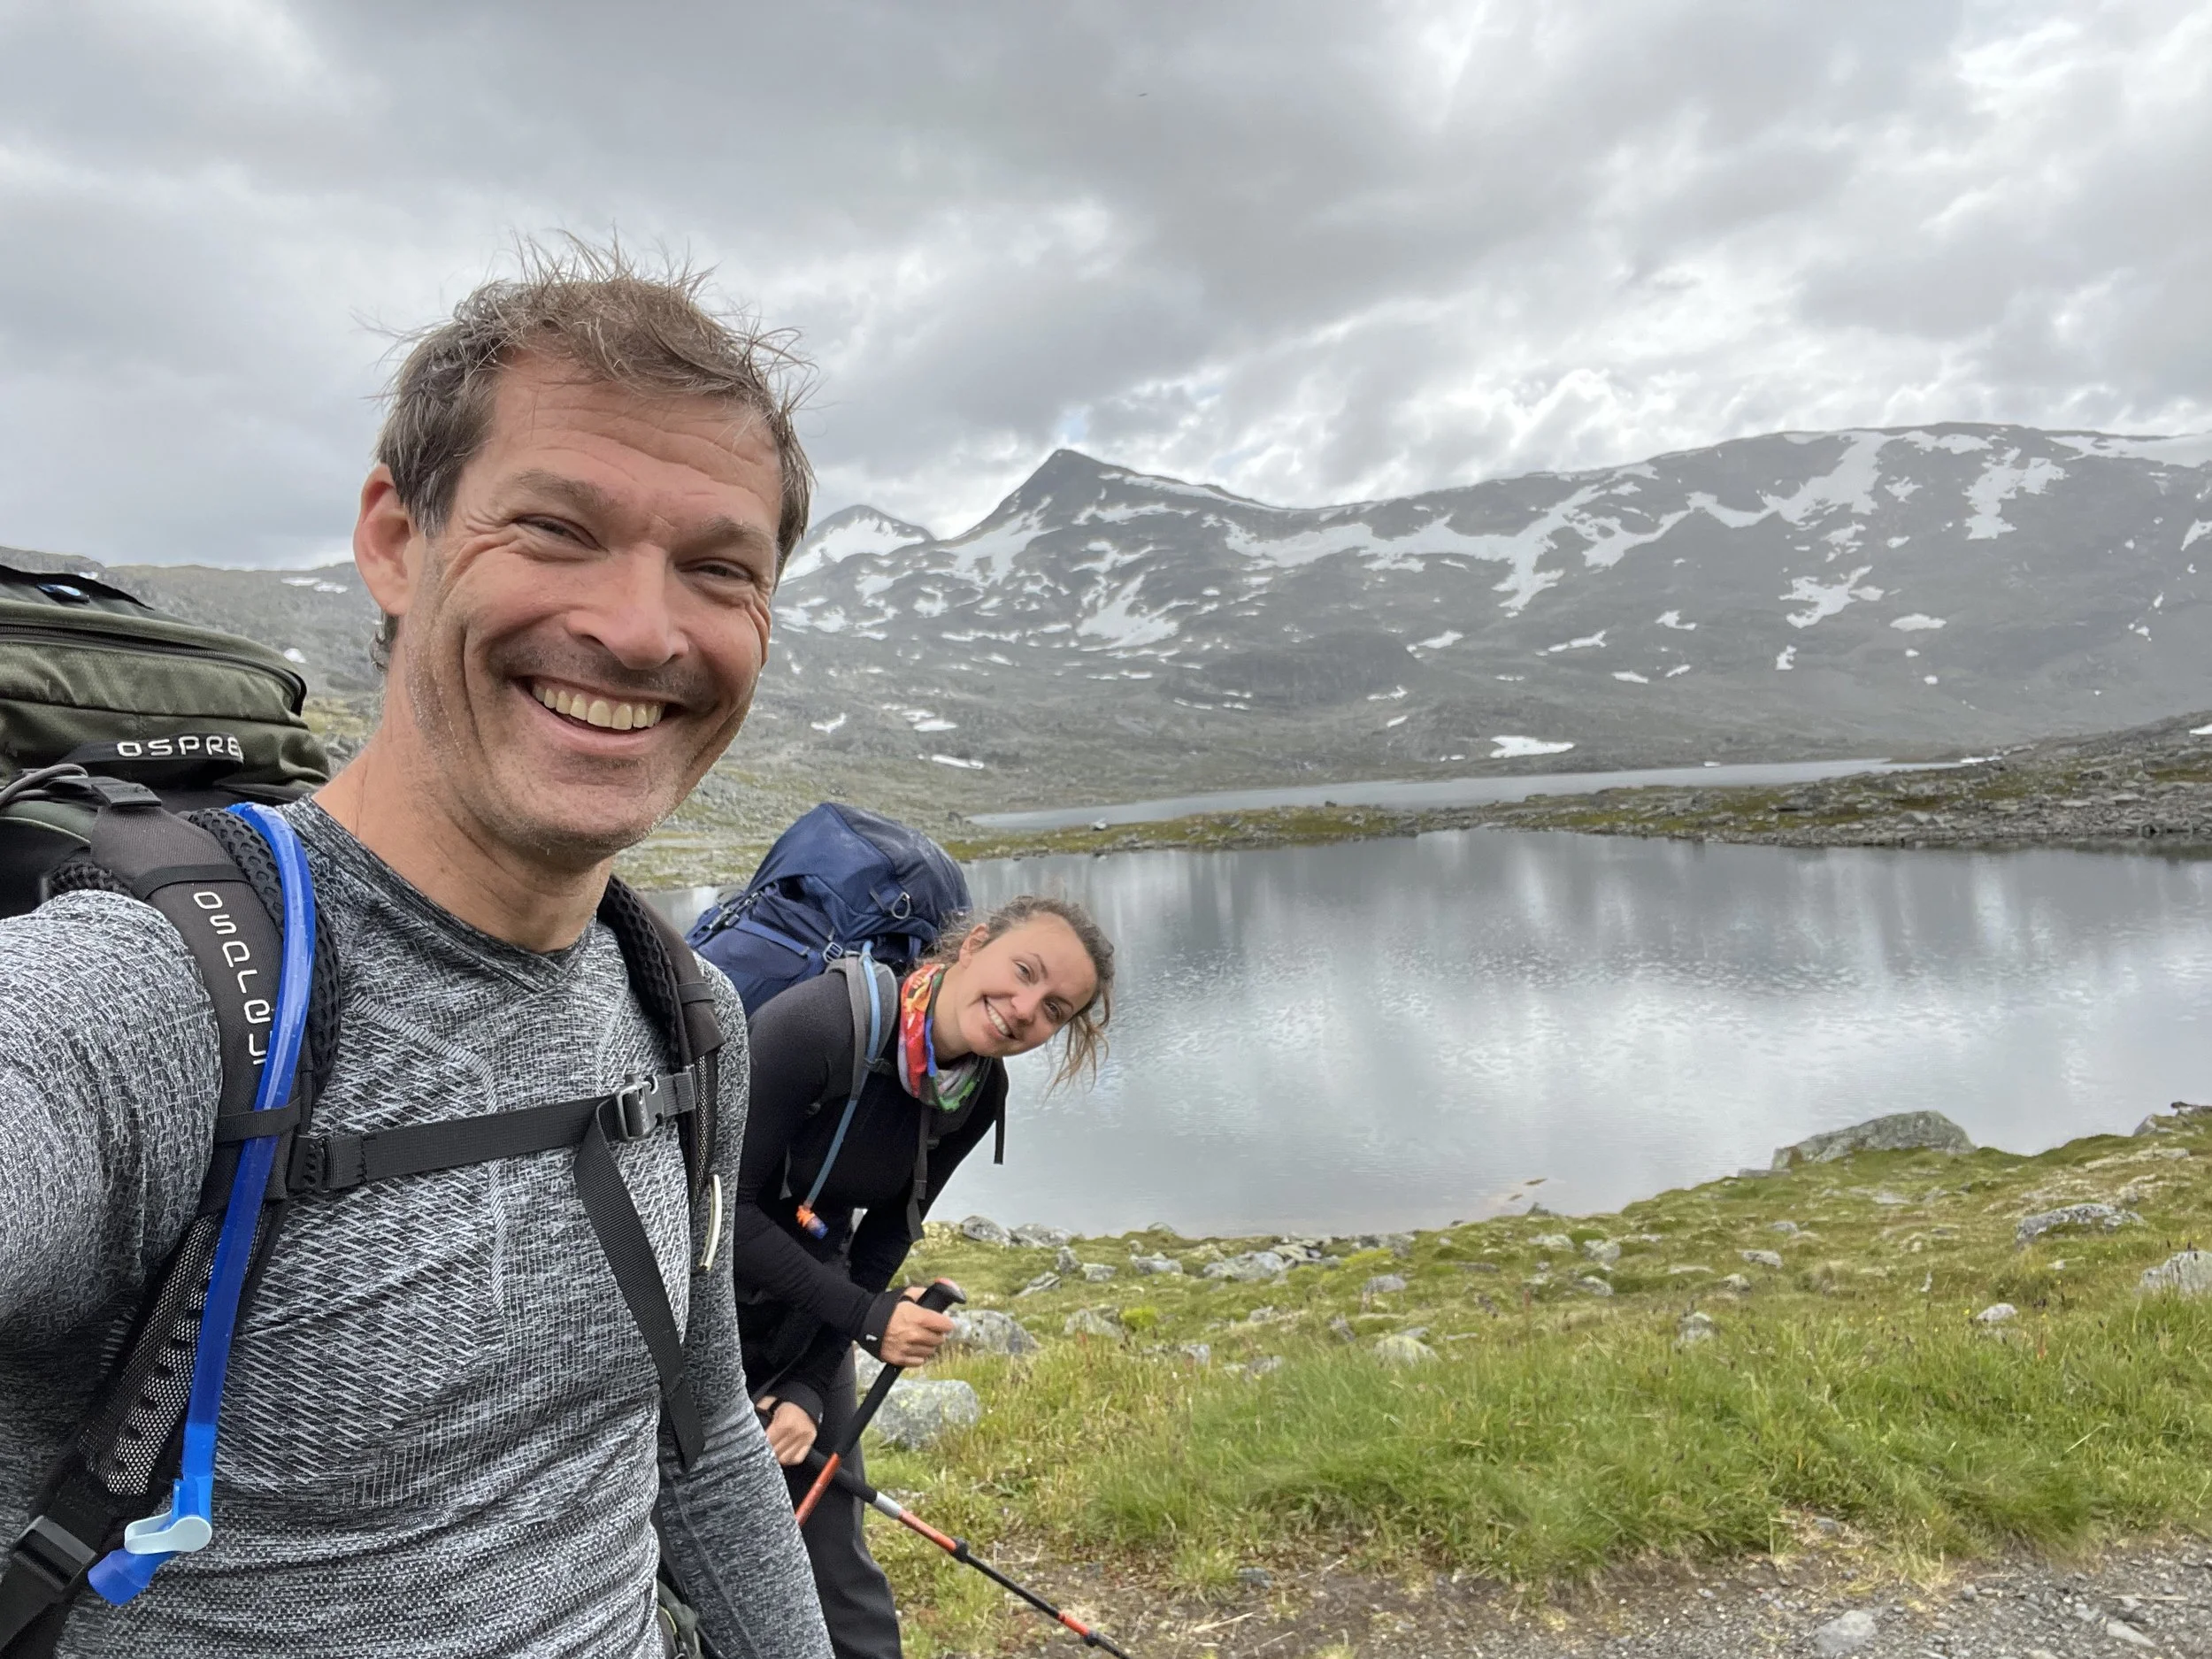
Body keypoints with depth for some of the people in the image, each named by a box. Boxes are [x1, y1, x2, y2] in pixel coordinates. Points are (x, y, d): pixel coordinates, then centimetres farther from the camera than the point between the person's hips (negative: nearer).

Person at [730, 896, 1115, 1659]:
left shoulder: (978, 1093, -10)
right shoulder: (818, 1024, -31)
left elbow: (878, 1249, -3)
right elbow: (723, 1209, -25)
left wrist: (808, 1389, -10)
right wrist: (865, 1316, -23)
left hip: (801, 1317, 5)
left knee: (836, 1565, 12)